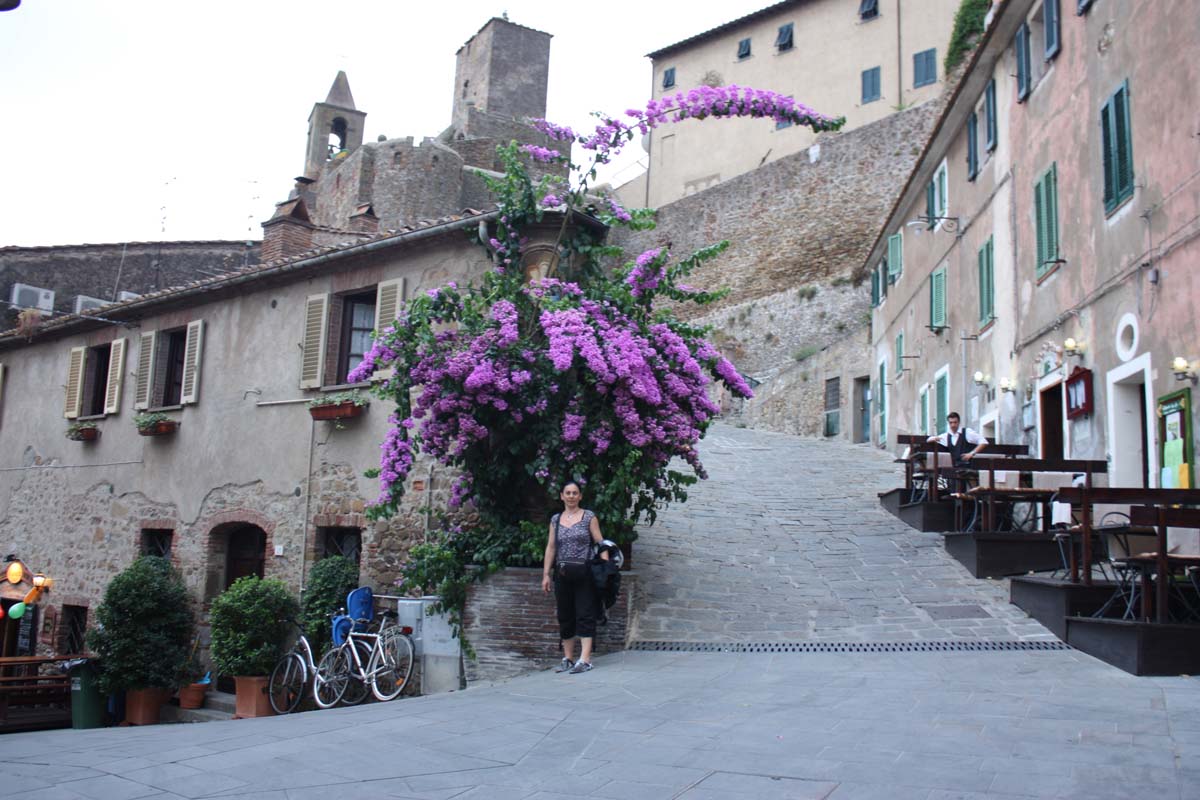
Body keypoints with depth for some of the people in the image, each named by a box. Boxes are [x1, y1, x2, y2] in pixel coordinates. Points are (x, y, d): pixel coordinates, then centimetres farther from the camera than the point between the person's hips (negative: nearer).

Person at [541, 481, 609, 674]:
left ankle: (585, 659, -8)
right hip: (562, 575, 4)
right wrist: (546, 574, 7)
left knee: (585, 615, -6)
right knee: (565, 617, 8)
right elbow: (550, 547, 12)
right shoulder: (555, 519, 13)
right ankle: (568, 658, 16)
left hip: (584, 574, -4)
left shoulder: (589, 517, 3)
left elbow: (600, 543, -1)